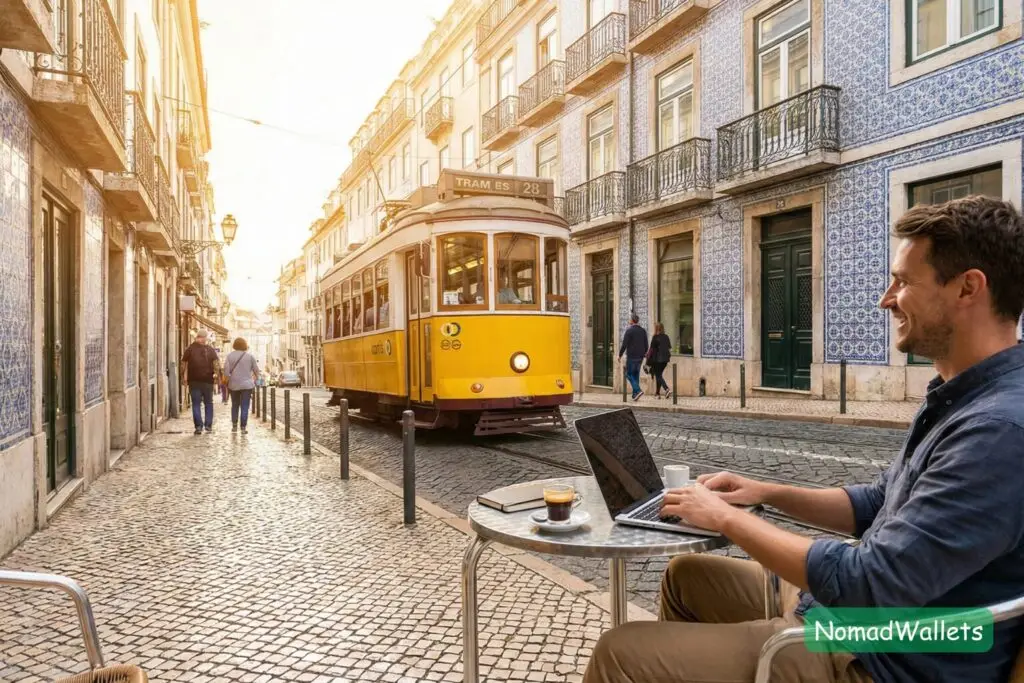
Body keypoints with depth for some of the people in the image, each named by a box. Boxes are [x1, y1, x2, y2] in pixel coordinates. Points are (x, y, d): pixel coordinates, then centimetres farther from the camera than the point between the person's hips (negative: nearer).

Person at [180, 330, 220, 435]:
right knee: (208, 403, 12)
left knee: (196, 404, 3)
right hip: (208, 381, 0)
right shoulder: (210, 350, 2)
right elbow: (216, 362, -7)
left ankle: (198, 426, -6)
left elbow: (183, 364, 0)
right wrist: (217, 373, -5)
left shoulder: (190, 349, 2)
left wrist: (183, 376, 6)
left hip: (194, 381, 0)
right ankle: (208, 425, 9)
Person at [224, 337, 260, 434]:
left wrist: (228, 382, 5)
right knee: (245, 406, -1)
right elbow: (256, 370, 1)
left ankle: (234, 425, 19)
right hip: (247, 385, -1)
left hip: (234, 385, 2)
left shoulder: (230, 356, -2)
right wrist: (254, 379, 18)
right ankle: (243, 427, -4)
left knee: (234, 405, 16)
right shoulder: (250, 356, -2)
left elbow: (226, 371, -6)